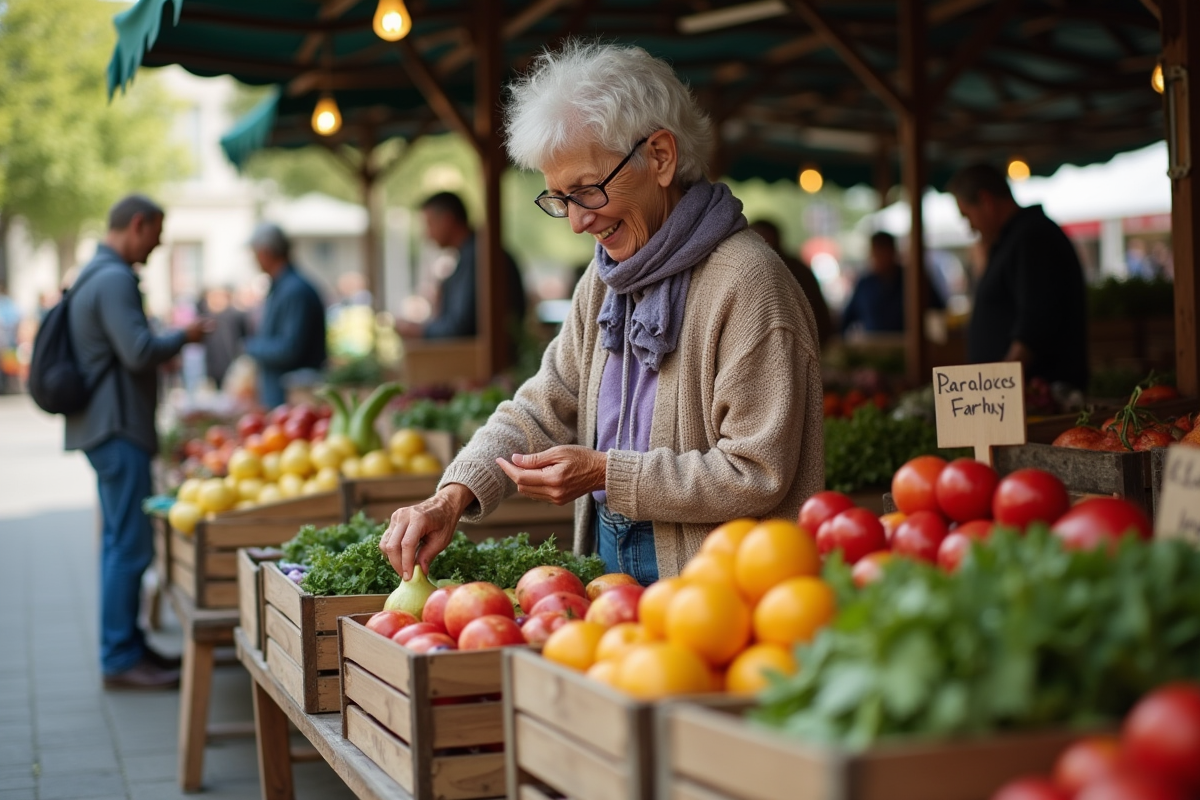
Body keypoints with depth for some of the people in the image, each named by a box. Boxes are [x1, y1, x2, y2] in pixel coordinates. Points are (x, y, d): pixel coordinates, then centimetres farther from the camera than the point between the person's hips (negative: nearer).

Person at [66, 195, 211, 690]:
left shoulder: (95, 276, 18)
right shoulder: (115, 280, -16)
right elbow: (139, 351, -23)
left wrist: (174, 342, 21)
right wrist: (183, 337, -7)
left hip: (108, 426, 11)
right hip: (117, 426, -11)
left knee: (121, 542, 15)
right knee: (129, 546, -8)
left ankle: (126, 646, 22)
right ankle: (121, 659, -5)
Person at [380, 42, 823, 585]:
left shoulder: (746, 284, -14)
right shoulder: (605, 281, 14)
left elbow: (758, 475, -16)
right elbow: (541, 412, 12)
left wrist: (606, 473, -16)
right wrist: (454, 496, -4)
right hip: (609, 570, 7)